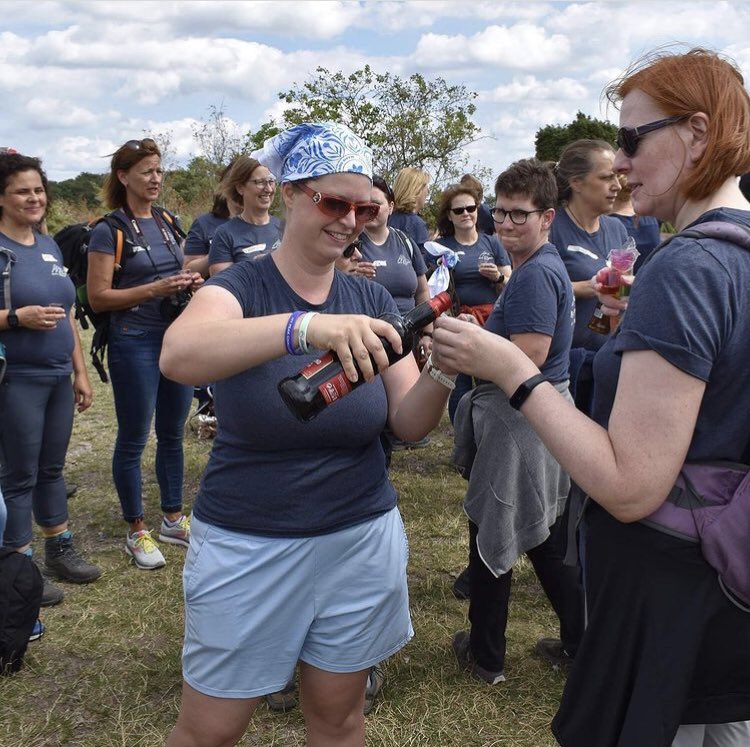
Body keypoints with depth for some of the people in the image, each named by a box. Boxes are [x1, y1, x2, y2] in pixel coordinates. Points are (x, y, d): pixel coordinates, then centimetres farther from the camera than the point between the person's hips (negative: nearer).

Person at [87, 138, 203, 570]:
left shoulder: (168, 223, 10)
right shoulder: (109, 230, -8)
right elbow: (98, 297, -11)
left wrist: (191, 282, -1)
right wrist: (155, 289, -21)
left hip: (178, 337, 6)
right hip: (135, 343, -6)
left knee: (173, 435, 14)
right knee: (133, 440, 5)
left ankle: (174, 519, 29)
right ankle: (137, 531, 19)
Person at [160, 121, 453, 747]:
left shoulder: (371, 301, 2)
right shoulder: (242, 287, -10)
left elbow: (408, 424, -2)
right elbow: (178, 355, -33)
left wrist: (440, 374, -23)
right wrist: (305, 326, -47)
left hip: (361, 539, 4)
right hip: (247, 545, -3)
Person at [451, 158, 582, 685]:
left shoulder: (536, 274, -18)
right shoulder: (545, 267, 13)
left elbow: (530, 355, -25)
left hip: (518, 419, -10)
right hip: (541, 411, 10)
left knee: (491, 536, 5)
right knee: (548, 539, 19)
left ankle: (486, 656, 21)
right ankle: (580, 642, 32)